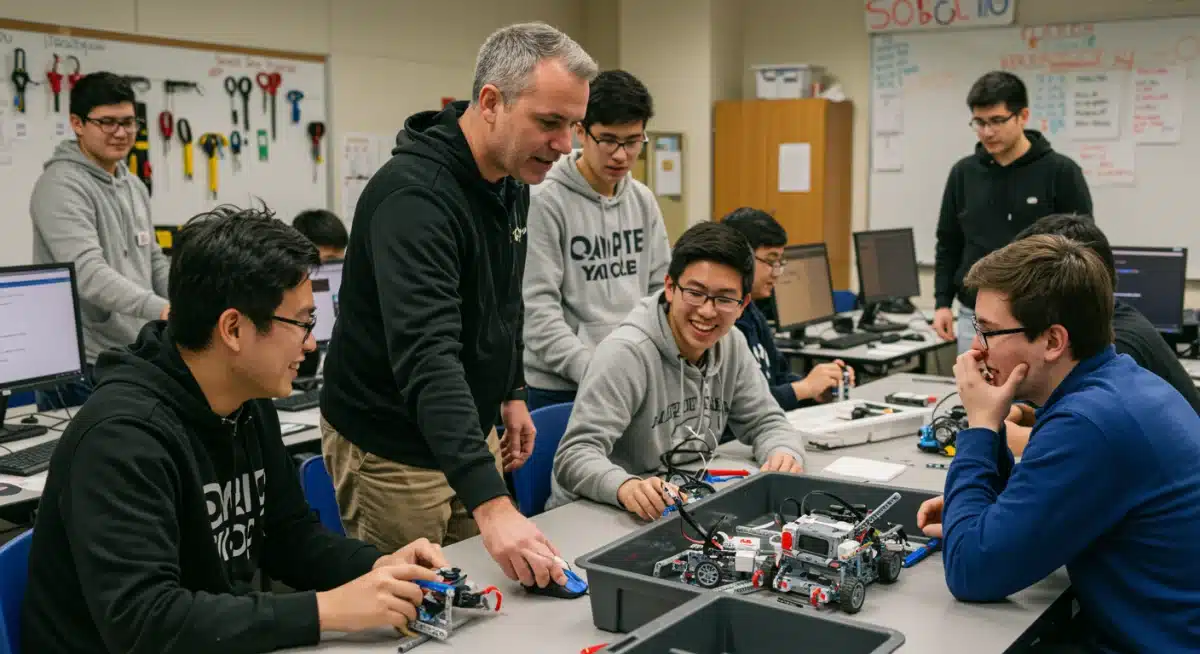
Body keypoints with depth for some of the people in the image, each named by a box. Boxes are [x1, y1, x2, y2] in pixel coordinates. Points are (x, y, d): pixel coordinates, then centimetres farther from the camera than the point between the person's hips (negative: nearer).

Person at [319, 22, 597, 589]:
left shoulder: (513, 182, 0)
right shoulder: (413, 193, -29)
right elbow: (425, 355, -40)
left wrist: (511, 392, 13)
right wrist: (491, 503, -47)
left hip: (464, 432, 8)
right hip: (392, 446, -8)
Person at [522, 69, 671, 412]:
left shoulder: (643, 201, 8)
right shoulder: (543, 202, -13)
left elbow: (661, 289, 12)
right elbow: (536, 309, -17)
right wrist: (592, 369, -25)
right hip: (559, 387, -6)